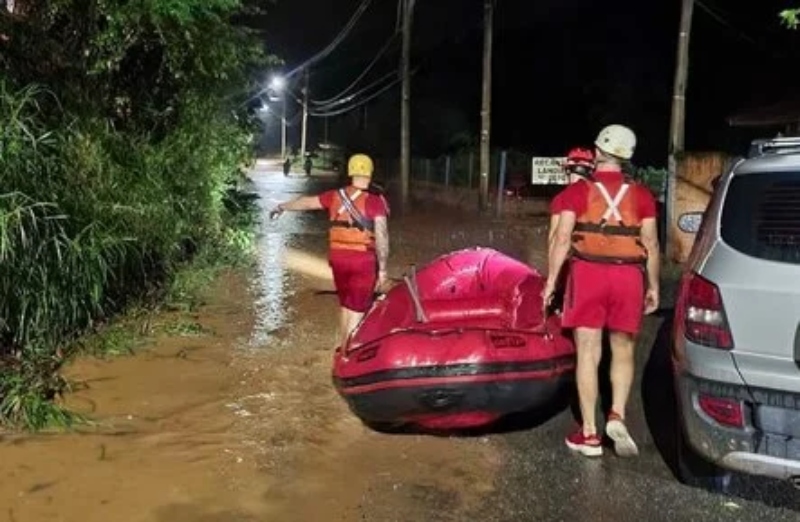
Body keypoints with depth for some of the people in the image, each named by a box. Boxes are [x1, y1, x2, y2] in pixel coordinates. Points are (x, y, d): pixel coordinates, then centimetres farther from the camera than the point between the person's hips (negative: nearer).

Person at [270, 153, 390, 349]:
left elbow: (307, 202, 18)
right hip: (363, 260, -5)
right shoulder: (375, 201, -9)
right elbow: (381, 236, -14)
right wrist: (382, 269, -8)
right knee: (357, 309, 2)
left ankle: (343, 346, 36)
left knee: (345, 304, 22)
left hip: (338, 257, 5)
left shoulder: (336, 196, 4)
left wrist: (282, 207, 35)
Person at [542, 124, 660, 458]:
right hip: (628, 278, 2)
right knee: (622, 352, 16)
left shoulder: (578, 191, -1)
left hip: (588, 274, -1)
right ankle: (617, 416, 0)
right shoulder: (641, 195, 4)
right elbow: (651, 244, 3)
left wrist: (551, 279, -1)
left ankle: (589, 434, 7)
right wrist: (653, 285, 12)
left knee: (588, 354, 3)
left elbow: (562, 237, -6)